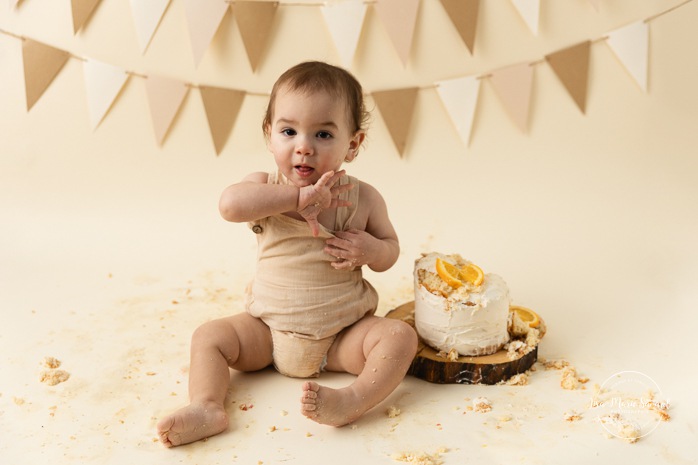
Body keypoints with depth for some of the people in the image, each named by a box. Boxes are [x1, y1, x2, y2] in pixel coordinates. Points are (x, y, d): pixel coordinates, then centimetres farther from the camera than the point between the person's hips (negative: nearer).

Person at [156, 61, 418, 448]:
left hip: (343, 333, -1)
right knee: (209, 336, -11)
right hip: (269, 328, 1)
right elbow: (231, 203, -31)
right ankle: (207, 407, -24)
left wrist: (371, 250, -19)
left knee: (400, 336, -22)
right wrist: (297, 196, -38)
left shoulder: (363, 199, -6)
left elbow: (390, 248, 6)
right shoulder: (267, 187, -8)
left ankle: (353, 400, -38)